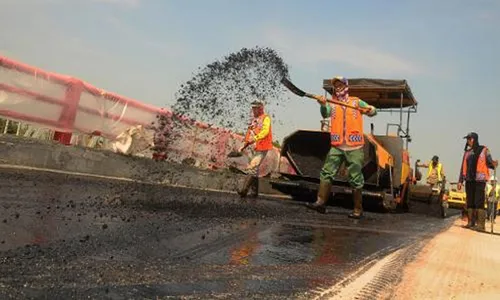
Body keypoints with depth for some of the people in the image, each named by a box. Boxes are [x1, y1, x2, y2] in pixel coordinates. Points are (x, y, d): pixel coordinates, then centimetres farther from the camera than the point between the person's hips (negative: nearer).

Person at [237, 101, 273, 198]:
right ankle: (255, 191, 16)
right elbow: (250, 134, 22)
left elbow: (265, 131, -22)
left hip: (263, 147, -8)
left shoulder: (266, 118, -6)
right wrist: (244, 146, 17)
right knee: (255, 168, 9)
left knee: (252, 167, -17)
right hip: (256, 147, 8)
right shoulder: (254, 120, 18)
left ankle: (244, 190, -21)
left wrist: (255, 138, -33)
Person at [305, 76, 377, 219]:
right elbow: (325, 113, -9)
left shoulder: (356, 102, 9)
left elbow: (372, 111, 1)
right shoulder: (332, 104, 11)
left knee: (355, 179, 1)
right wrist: (323, 104, -31)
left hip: (354, 147, -2)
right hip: (337, 147, 2)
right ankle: (321, 203, -6)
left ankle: (358, 209, 10)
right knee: (326, 173, -7)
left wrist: (371, 110, -24)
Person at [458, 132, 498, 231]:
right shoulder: (467, 152, 15)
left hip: (480, 180, -5)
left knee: (479, 202, -11)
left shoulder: (484, 150, 1)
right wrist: (460, 181, 12)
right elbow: (463, 167, 16)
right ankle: (471, 223, 11)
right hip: (469, 180, 6)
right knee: (470, 202, 6)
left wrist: (493, 164, -27)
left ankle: (480, 224, -12)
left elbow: (489, 163, -3)